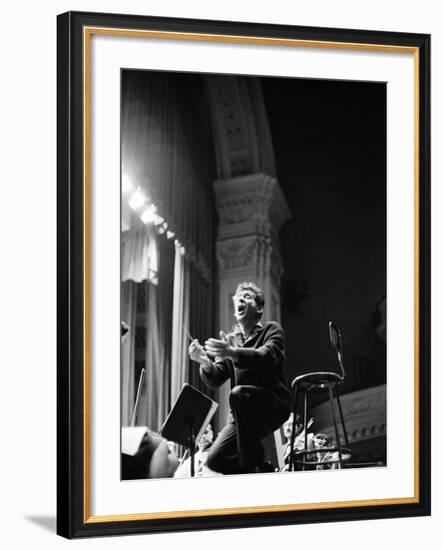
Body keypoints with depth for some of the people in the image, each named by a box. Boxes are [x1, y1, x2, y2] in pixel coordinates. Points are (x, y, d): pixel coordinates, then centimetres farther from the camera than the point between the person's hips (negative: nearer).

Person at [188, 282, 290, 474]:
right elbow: (215, 380, 3)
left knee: (238, 393, -34)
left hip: (274, 405, -4)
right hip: (242, 415, 4)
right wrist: (204, 361, -20)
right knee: (215, 460, -15)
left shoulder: (272, 330, 3)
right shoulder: (229, 340, 16)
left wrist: (233, 353, -36)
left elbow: (269, 357, -20)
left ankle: (253, 463, -23)